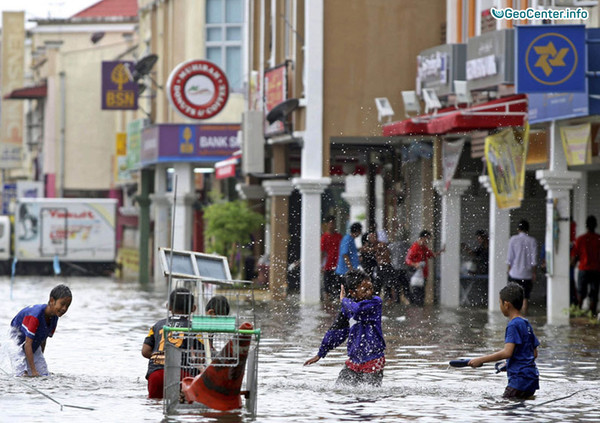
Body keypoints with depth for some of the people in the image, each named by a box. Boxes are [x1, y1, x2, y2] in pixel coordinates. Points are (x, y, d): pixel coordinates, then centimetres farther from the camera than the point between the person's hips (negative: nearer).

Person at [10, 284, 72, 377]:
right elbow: (27, 344, -34)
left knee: (44, 375, 0)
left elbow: (43, 340, 5)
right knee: (23, 376, -23)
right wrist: (33, 371, -36)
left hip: (35, 346, 8)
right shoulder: (35, 316, -34)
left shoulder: (54, 317, -9)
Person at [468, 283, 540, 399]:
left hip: (521, 378, -10)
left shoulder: (513, 325, -13)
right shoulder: (526, 324, 16)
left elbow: (507, 353, -23)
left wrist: (481, 360, -20)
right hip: (532, 377, 10)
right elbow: (534, 354, 21)